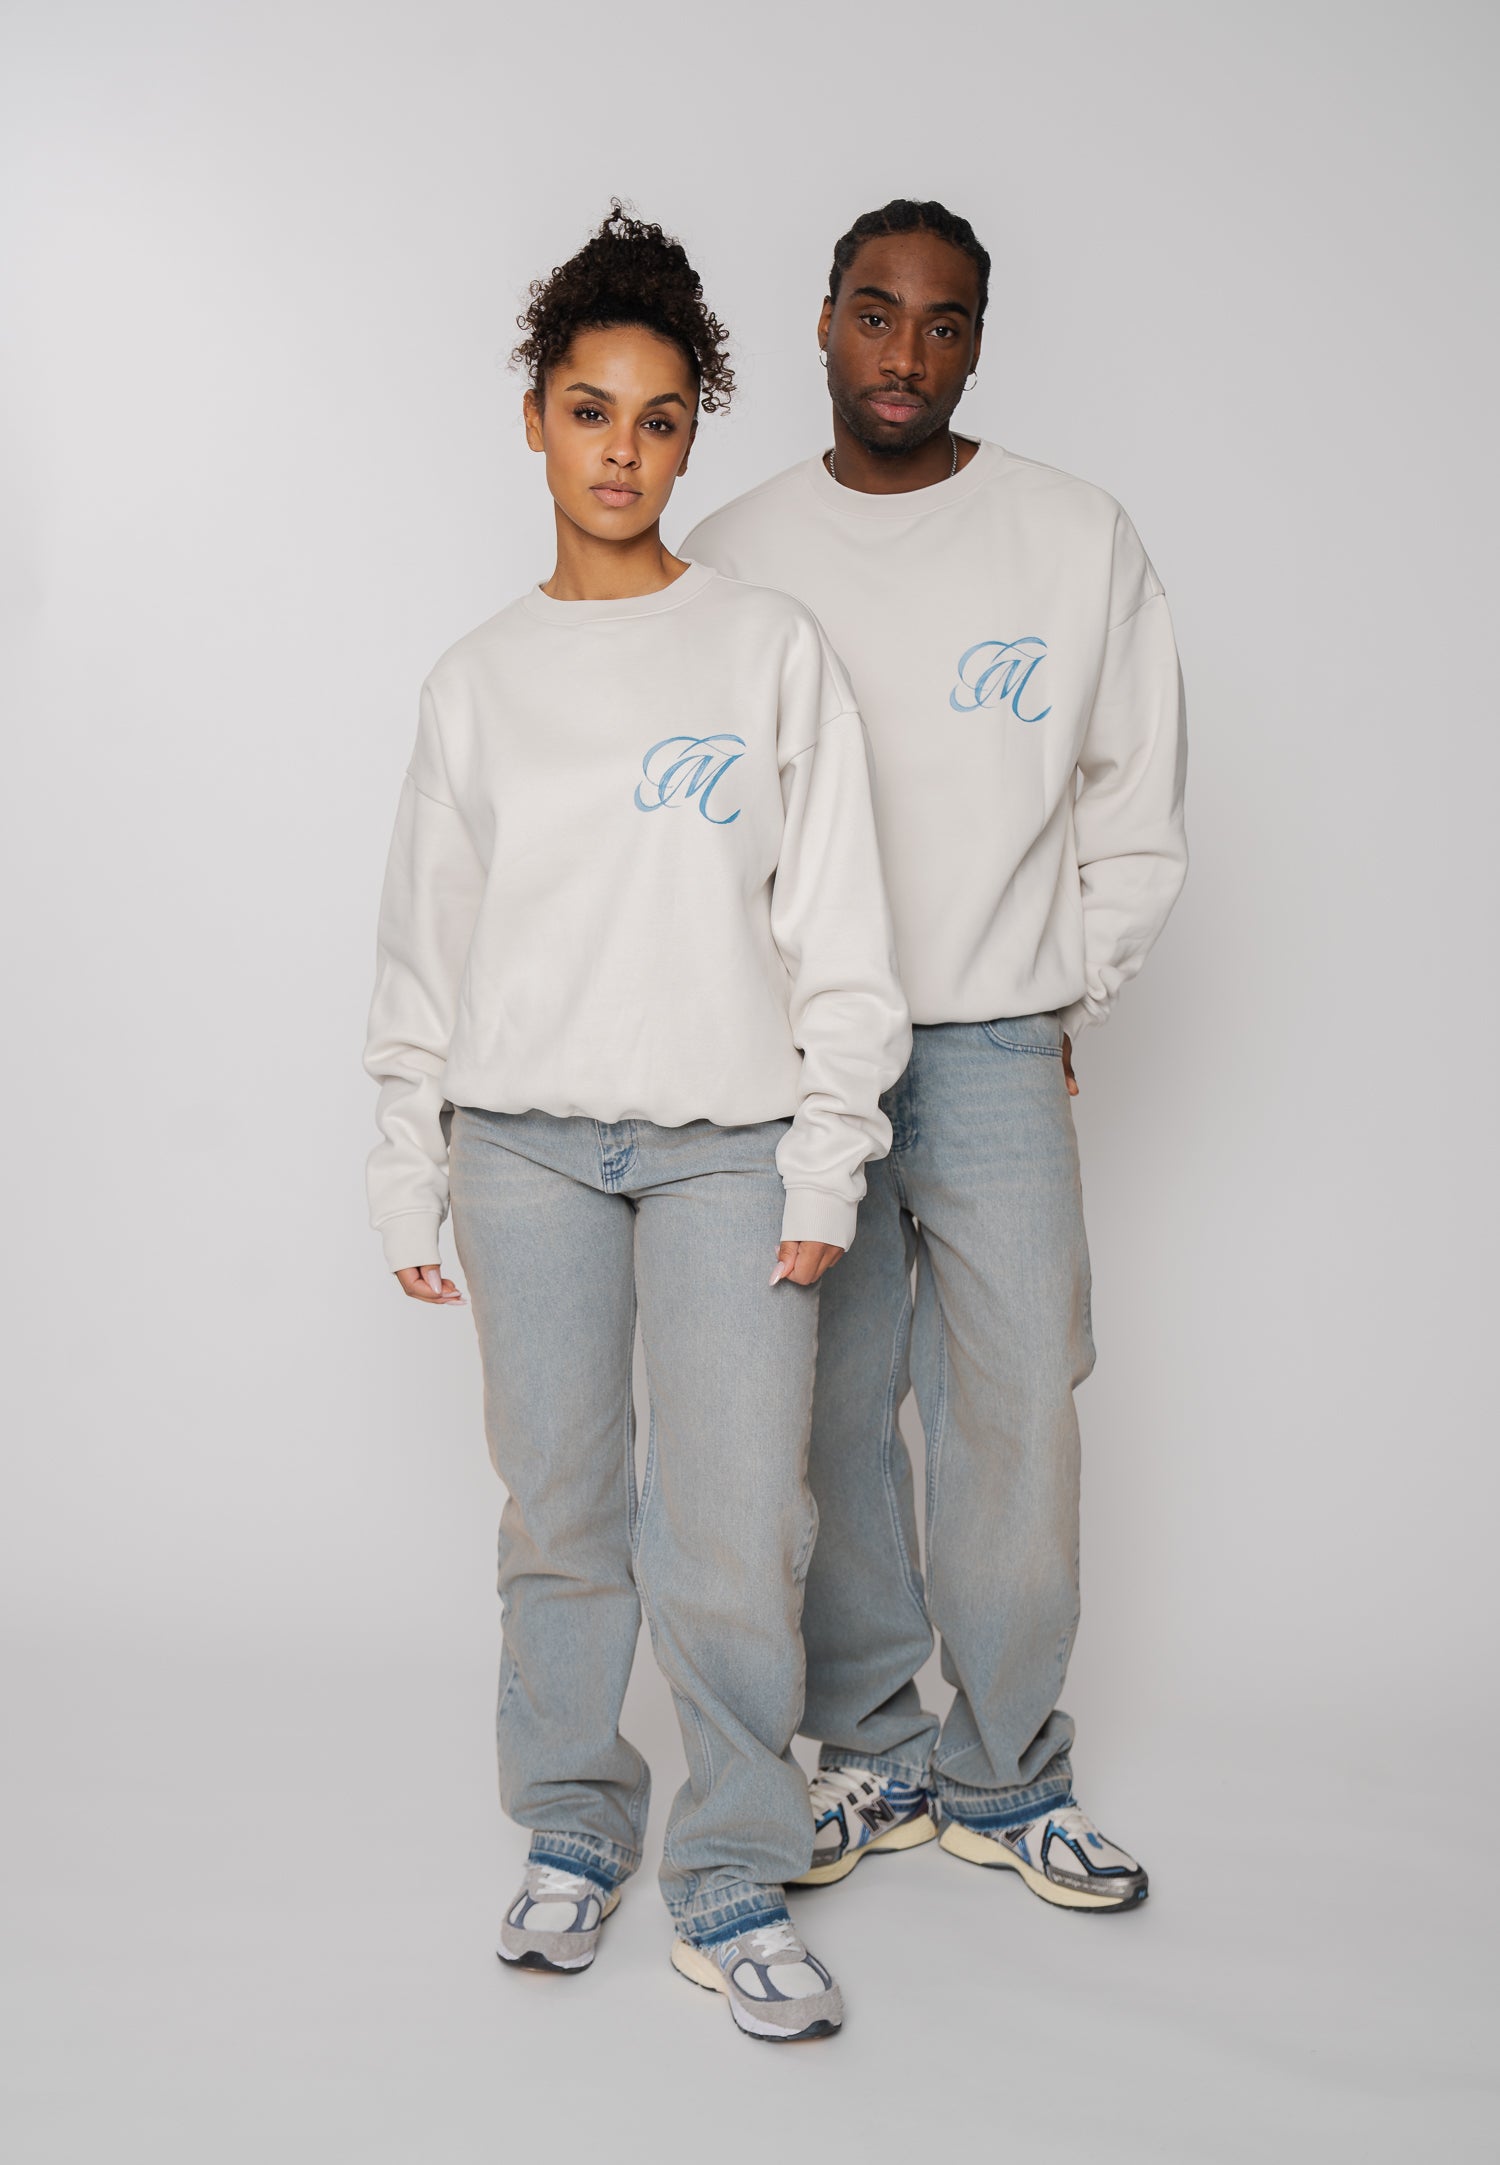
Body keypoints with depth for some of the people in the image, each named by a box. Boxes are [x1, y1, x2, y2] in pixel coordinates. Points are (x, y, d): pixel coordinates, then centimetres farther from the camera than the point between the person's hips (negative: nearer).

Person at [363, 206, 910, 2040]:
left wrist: (826, 1158, -3)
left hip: (728, 1145, -1)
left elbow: (837, 922, 2)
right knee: (561, 1512, 7)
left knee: (736, 1536, -5)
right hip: (527, 1144, 2)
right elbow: (425, 945, 12)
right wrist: (409, 1174, 9)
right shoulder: (477, 682, 9)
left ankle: (731, 1887, 11)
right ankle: (571, 1836, 26)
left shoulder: (771, 651, 4)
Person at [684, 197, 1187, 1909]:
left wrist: (1065, 1001, 5)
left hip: (997, 1055, -1)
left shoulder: (1082, 542, 3)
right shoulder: (731, 558, 4)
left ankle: (1005, 1778, 17)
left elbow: (1141, 807, 8)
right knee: (826, 1419, 6)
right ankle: (872, 1754, 22)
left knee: (1018, 1417, 0)